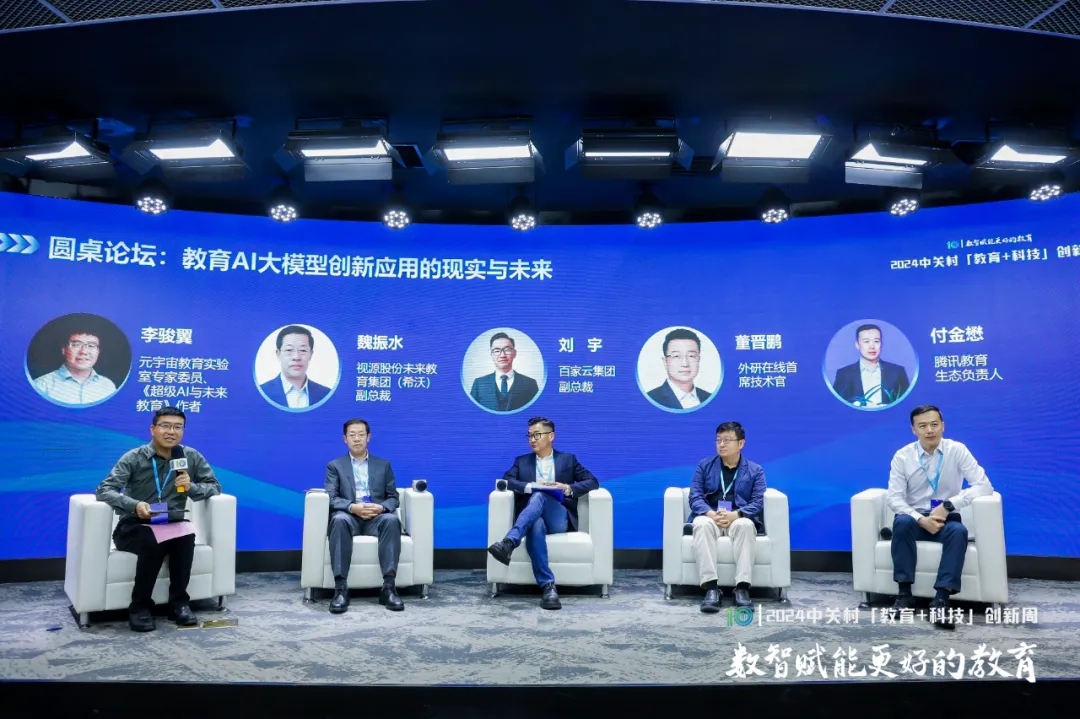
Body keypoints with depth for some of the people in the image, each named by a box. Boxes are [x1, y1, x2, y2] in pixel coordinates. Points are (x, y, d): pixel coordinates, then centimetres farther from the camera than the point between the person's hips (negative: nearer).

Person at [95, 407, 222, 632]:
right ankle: (140, 606, -16)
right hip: (134, 526, -2)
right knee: (153, 542, -35)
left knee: (187, 535, -32)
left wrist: (191, 487, -19)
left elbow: (215, 487, 3)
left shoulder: (192, 457, 2)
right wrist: (134, 504, -34)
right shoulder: (134, 458, -6)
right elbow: (104, 490, -15)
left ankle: (179, 602, -16)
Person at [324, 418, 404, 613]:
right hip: (349, 516, -1)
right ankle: (340, 588, -40)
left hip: (377, 517, 1)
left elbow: (393, 497, 12)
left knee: (392, 520, -35)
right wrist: (353, 507, -19)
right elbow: (332, 498, 1)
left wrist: (381, 507, -12)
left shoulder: (383, 465, 20)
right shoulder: (334, 466, 16)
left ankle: (388, 587, -38)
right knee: (339, 520, -38)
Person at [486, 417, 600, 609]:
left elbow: (592, 482, 11)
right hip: (533, 518, 1)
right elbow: (507, 480, 5)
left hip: (559, 518, -1)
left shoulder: (568, 459, 21)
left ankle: (508, 543, -55)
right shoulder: (521, 462, 24)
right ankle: (548, 586, -47)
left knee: (539, 496, -35)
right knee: (536, 526, -40)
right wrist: (530, 486, -13)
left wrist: (568, 488, -7)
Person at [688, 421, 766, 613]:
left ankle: (742, 587, -39)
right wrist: (711, 514, -21)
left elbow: (758, 503, -2)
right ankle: (711, 588, -44)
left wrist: (734, 515, -22)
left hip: (739, 519, 0)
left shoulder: (755, 470, 12)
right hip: (709, 517, 1)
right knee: (702, 524, -36)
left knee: (745, 525, -37)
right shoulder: (704, 466, 14)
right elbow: (695, 497, 2)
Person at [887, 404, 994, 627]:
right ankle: (904, 594, -28)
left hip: (947, 519, 0)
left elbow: (984, 485, -11)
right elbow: (894, 498, -8)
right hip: (915, 518, 0)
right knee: (902, 522, -34)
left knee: (959, 531, -34)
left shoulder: (957, 450, -4)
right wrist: (921, 519, -24)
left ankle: (941, 600, -35)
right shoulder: (902, 456, -3)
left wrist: (948, 505, -21)